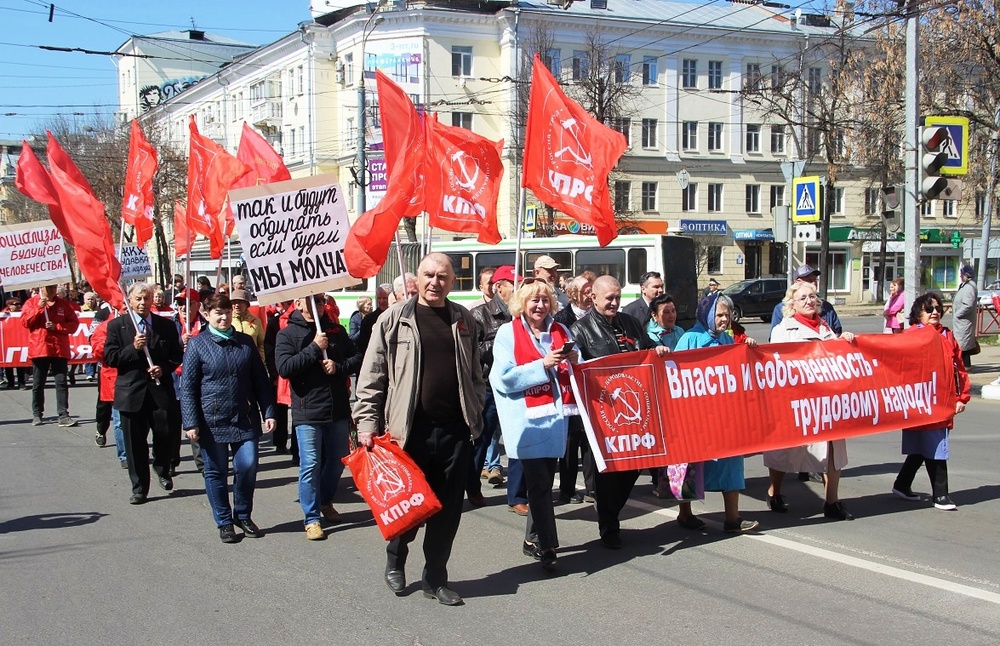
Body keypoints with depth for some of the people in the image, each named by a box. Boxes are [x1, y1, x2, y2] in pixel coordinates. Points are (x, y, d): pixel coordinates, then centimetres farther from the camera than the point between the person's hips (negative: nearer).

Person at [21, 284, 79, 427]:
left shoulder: (64, 304, 6)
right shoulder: (32, 302, 5)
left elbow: (74, 323, 2)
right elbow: (25, 322, -5)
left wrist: (56, 326, -11)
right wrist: (39, 307, -14)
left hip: (59, 349, 0)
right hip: (39, 349, 0)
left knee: (61, 383, -3)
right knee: (38, 384, 8)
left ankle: (63, 415, -4)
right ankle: (37, 414, 18)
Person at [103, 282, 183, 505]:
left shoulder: (167, 325, 6)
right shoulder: (117, 326, 2)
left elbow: (177, 355, 9)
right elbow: (109, 358, -3)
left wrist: (164, 368, -9)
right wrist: (133, 348, -17)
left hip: (161, 390, 1)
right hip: (131, 392, -1)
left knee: (167, 435, 0)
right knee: (135, 442, 5)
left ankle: (162, 468, 32)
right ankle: (139, 488, 17)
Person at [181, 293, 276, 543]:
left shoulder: (246, 342, 8)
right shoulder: (197, 344, -2)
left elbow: (260, 380, 10)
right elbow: (188, 388, -4)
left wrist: (268, 412, 4)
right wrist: (190, 423, -10)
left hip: (245, 419, 2)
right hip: (212, 421, -2)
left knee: (247, 467, -3)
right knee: (216, 472, 6)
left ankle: (243, 516, 18)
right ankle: (224, 522, 20)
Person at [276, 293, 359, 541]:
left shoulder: (336, 330, 9)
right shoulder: (287, 334, -3)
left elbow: (357, 358, 6)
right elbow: (284, 368, -17)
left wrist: (338, 366, -13)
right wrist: (314, 348, -18)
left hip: (338, 409, 5)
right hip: (307, 411, -4)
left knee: (337, 461, 15)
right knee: (310, 465, -3)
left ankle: (326, 501, 38)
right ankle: (311, 518, 8)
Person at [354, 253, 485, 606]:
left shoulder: (464, 321, 10)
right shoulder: (394, 320, -1)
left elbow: (476, 375, 17)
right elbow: (371, 377, -1)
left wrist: (475, 416, 12)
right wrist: (367, 424, -7)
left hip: (455, 431, 3)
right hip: (411, 430, -3)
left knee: (448, 508, 7)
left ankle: (435, 577, 20)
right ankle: (395, 563, 33)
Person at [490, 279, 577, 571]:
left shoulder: (560, 331, 13)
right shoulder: (508, 333, -1)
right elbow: (504, 378, -10)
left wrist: (574, 360, -6)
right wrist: (543, 364, -16)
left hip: (555, 415, 5)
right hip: (527, 419, -5)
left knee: (544, 481, 9)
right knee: (539, 484, -7)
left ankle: (533, 539, 23)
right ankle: (547, 546, -2)